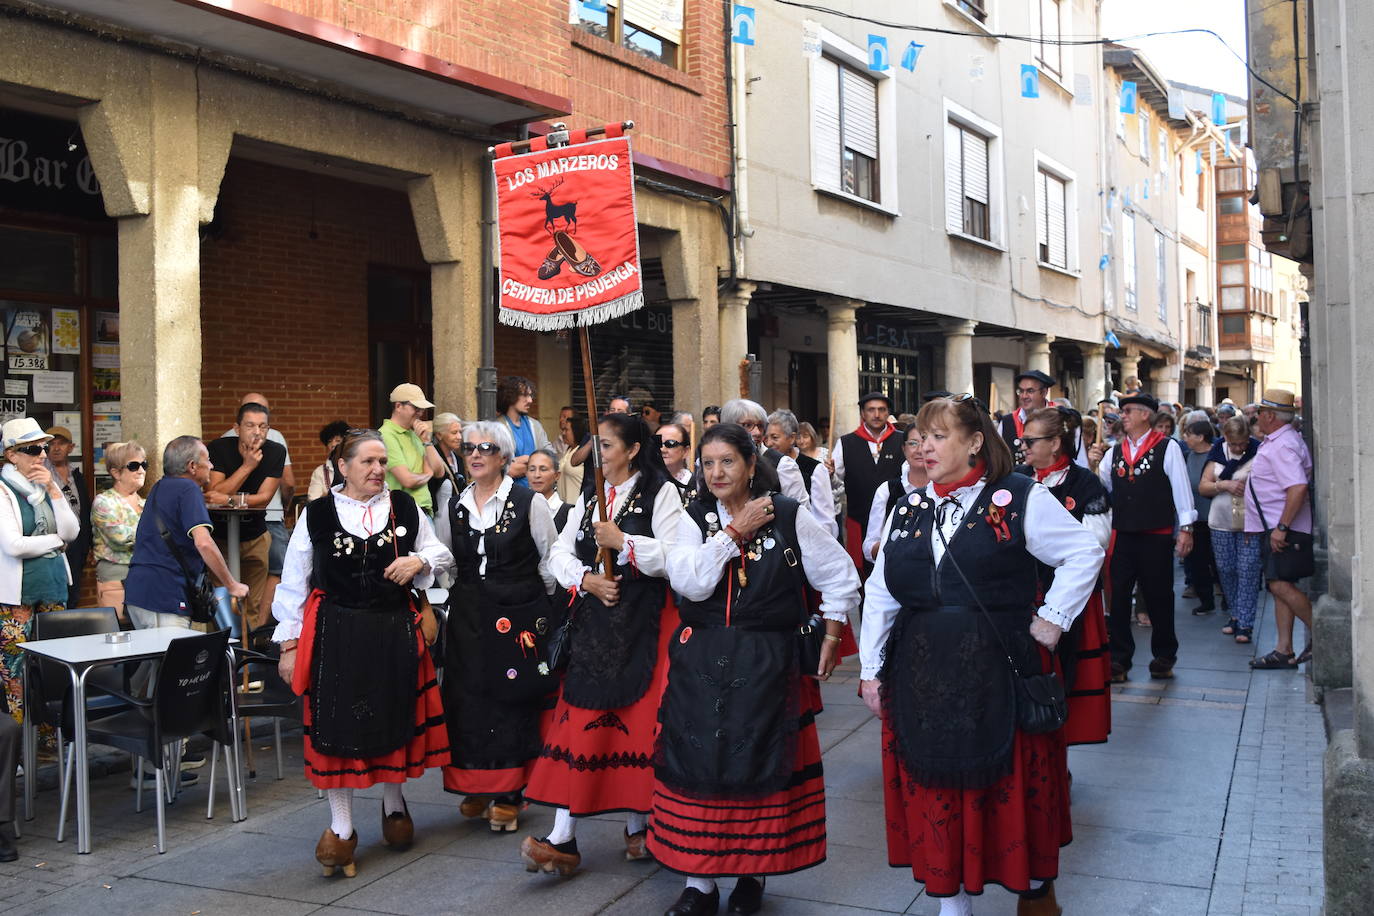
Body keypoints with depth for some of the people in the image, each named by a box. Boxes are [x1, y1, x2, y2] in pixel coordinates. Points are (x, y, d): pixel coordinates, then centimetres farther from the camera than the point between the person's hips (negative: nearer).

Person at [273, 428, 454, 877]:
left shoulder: (404, 507, 4)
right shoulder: (317, 515, -1)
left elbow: (441, 554, 15)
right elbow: (293, 584, 2)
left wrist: (419, 561, -8)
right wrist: (290, 645, -1)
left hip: (395, 632, 2)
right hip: (336, 634, -2)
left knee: (395, 719, 12)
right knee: (338, 726, 0)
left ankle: (394, 804, 37)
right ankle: (341, 829, 12)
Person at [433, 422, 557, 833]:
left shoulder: (530, 503, -4)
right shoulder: (452, 506, 8)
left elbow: (551, 560, 3)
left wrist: (537, 602, 7)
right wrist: (459, 598, 13)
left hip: (518, 614, -4)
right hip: (468, 615, 4)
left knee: (512, 700, -1)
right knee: (467, 699, 5)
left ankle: (508, 795, 10)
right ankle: (476, 787, 20)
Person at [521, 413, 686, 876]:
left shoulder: (660, 492, -3)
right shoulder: (589, 496, 14)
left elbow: (674, 556, -13)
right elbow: (560, 552, 10)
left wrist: (623, 542, -17)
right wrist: (585, 579, -7)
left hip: (644, 622, -4)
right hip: (594, 621, 5)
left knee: (638, 719, 0)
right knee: (580, 719, -1)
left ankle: (638, 825, 17)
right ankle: (563, 839, -2)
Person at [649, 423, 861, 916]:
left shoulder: (789, 516, -2)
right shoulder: (696, 519, 4)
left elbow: (840, 576, 5)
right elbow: (688, 582, -14)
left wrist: (831, 637, 5)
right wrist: (734, 532, -12)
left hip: (767, 665, -2)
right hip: (702, 662, 2)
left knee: (761, 764, 4)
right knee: (700, 762, 4)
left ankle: (753, 872, 23)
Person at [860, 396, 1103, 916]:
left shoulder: (1020, 500, -6)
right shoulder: (908, 511, 8)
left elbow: (1085, 553, -2)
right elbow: (880, 594, 11)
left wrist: (1052, 620, -7)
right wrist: (870, 670, 9)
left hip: (999, 675, -4)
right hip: (922, 678, 4)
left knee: (1014, 790, 9)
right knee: (935, 795, 10)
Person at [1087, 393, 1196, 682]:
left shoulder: (1168, 448, -3)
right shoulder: (1115, 451, 12)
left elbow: (1181, 488, -3)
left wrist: (1186, 529, -7)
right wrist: (1095, 466, -4)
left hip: (1157, 536, -4)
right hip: (1122, 535, 4)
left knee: (1159, 596, 8)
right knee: (1118, 596, 2)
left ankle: (1164, 656, 24)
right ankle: (1119, 658, 10)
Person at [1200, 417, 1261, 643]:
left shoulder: (1257, 453, -7)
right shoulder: (1218, 453, 5)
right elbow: (1202, 487, 4)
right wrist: (1224, 484, -12)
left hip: (1250, 523, -4)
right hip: (1221, 522, 4)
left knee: (1247, 571, -6)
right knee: (1226, 569, 8)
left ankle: (1245, 624, -4)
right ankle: (1235, 614, 24)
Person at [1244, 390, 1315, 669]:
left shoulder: (1282, 446, -17)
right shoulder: (1274, 442, 17)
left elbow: (1298, 487, -28)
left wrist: (1281, 527, -29)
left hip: (1283, 529, -11)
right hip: (1274, 528, 11)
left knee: (1281, 585, -17)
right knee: (1280, 586, 9)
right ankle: (1284, 651, 11)